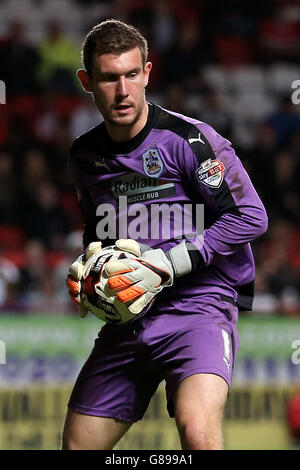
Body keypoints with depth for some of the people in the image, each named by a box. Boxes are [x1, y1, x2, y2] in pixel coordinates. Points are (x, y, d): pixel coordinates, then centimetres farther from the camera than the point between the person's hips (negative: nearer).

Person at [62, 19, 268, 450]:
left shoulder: (187, 139, -11)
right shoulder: (85, 156, 10)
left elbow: (251, 217, -13)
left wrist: (168, 264, -16)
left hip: (199, 305, -6)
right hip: (126, 319, 6)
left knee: (197, 431, -33)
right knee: (77, 445, 8)